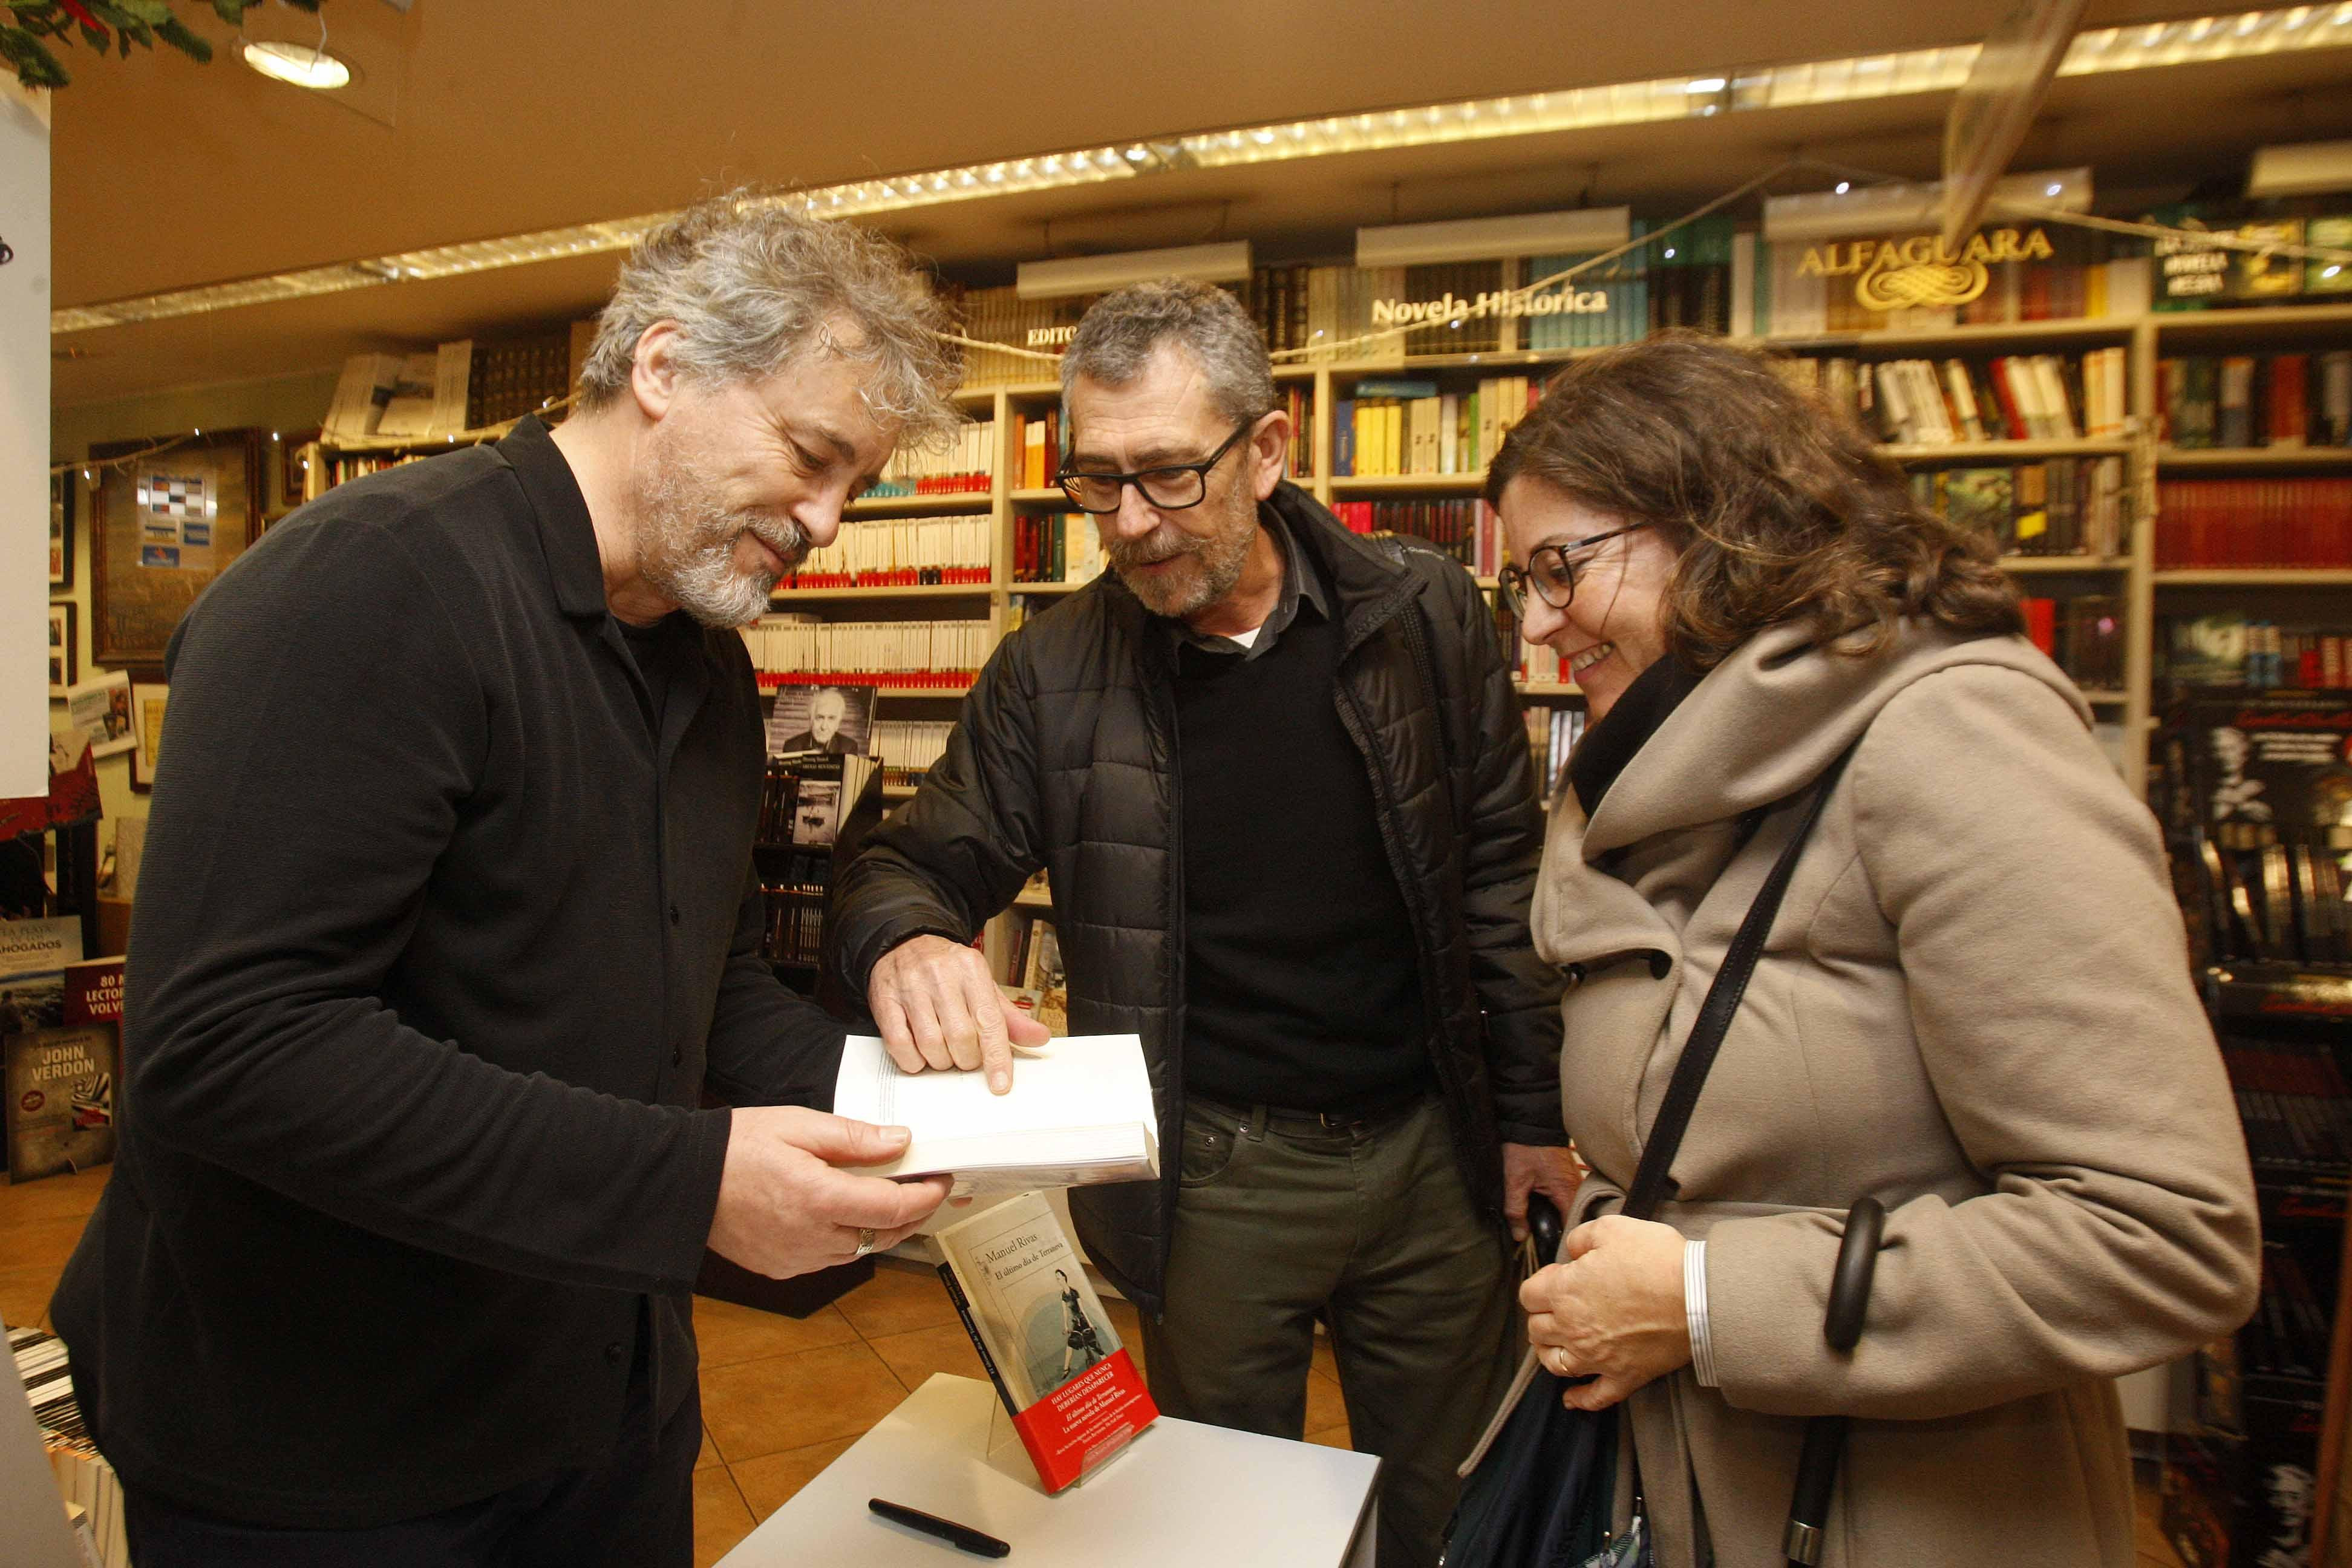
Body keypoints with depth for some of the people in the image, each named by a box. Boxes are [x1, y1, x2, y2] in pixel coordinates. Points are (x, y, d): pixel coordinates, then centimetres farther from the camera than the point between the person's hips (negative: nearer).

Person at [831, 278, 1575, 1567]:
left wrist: (1534, 1114, 1)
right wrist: (908, 942, -30)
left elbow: (1502, 878, 0)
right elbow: (924, 860, -5)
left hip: (1430, 1148, 1)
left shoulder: (1424, 618, -6)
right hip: (1212, 1174, 0)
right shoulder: (1053, 671, -8)